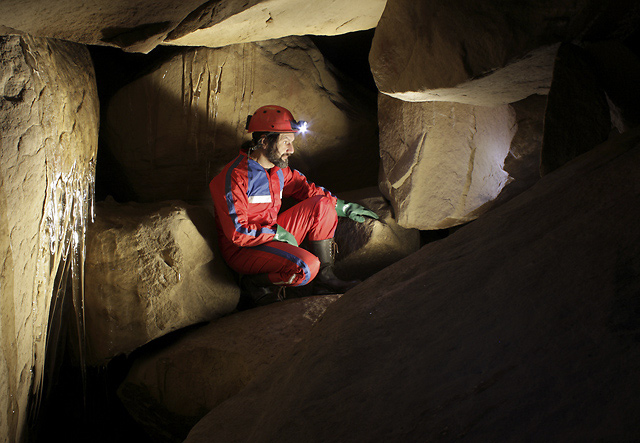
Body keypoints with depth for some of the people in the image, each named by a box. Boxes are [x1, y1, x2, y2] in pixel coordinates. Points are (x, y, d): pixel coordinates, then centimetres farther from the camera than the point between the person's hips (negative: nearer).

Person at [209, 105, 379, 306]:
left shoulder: (279, 169, 4)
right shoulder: (236, 177, -22)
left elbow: (308, 189, 21)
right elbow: (237, 232, -24)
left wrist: (345, 207, 15)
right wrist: (277, 233, -17)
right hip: (243, 249, -9)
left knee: (323, 204, 0)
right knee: (306, 267, -31)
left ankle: (325, 278, 1)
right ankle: (254, 283, -7)